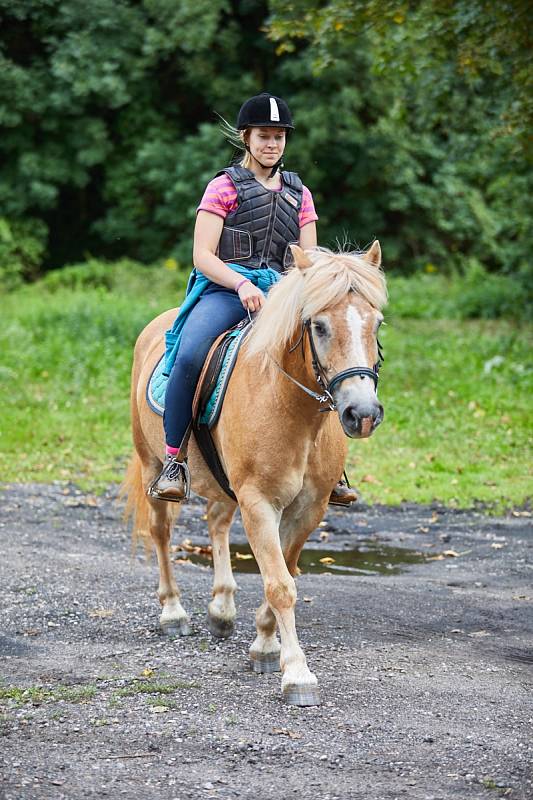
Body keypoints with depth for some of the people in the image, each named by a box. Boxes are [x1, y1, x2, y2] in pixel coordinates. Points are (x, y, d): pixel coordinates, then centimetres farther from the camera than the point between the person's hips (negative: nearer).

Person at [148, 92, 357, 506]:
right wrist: (242, 285, -20)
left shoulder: (299, 193, 19)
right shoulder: (225, 187, 6)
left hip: (279, 290, 4)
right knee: (189, 356, -33)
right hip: (224, 289, -4)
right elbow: (203, 256, -3)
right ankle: (174, 462, -21)